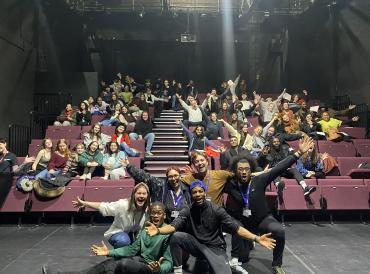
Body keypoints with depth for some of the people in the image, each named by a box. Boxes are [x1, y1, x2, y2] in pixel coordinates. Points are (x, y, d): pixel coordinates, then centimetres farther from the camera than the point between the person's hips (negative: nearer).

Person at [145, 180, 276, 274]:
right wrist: (158, 230, -42)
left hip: (215, 247, -2)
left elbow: (235, 227, -13)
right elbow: (174, 226, -19)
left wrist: (256, 238, -27)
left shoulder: (216, 210, -8)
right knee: (176, 237, -23)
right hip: (196, 245, 3)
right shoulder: (186, 212, -4)